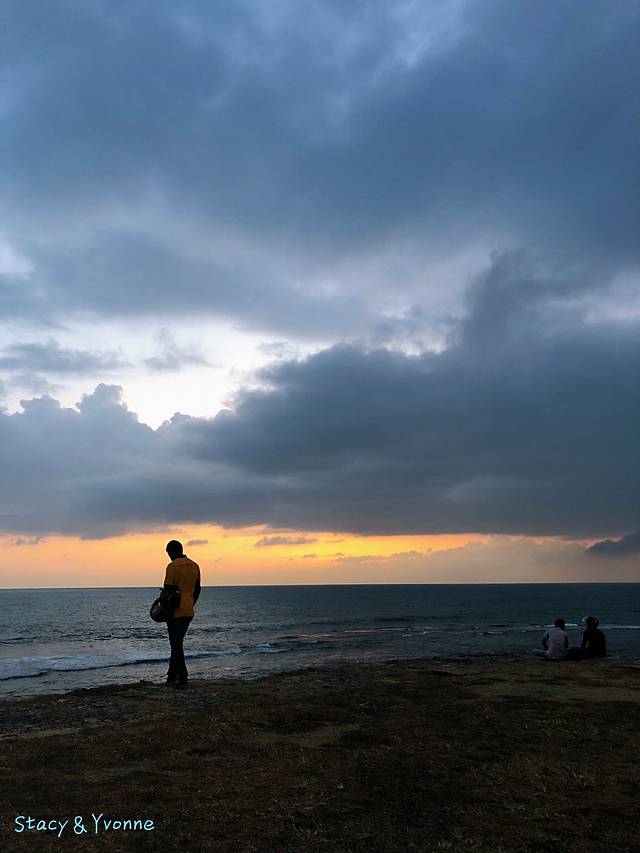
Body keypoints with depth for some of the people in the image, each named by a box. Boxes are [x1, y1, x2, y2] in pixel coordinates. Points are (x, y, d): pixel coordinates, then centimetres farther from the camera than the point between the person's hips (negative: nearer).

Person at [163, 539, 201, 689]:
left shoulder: (172, 566, -12)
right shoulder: (194, 566, 8)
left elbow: (168, 590, -13)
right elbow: (197, 590, 13)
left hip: (175, 612, -7)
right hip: (189, 612, 7)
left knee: (176, 645, 0)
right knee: (177, 643, 18)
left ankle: (182, 679, 0)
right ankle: (172, 676, 24)